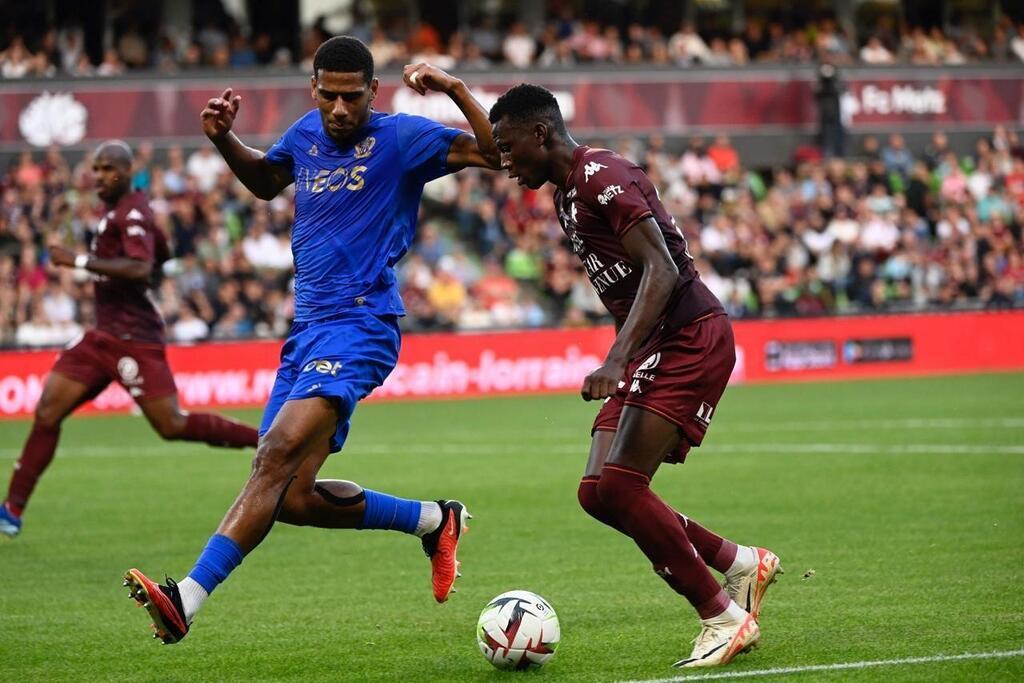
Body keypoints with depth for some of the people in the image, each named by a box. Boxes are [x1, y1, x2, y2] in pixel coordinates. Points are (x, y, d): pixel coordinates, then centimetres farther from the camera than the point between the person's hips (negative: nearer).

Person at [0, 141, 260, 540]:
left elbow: (140, 268, -30)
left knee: (172, 426, -8)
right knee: (47, 413, -1)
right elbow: (162, 256, 29)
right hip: (104, 337, 9)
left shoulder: (131, 213, -14)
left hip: (133, 339, -9)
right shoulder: (118, 211, 15)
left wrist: (80, 261, -28)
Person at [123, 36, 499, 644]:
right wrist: (223, 139, 18)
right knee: (293, 498, 4)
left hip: (360, 325, -8)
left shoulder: (401, 138, -3)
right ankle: (434, 520, 24)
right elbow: (264, 181, 35)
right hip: (308, 327, 8)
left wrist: (456, 90, -20)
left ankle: (188, 599, -37)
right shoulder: (307, 134, 15)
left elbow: (496, 153, -9)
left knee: (278, 457, -26)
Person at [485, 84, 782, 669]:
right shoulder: (567, 194, 17)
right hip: (655, 351, 10)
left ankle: (725, 618, -7)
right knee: (598, 493, 3)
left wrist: (616, 360, -33)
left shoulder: (602, 177, -15)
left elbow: (661, 270, -24)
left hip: (691, 339, -10)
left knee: (619, 485, -18)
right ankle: (744, 564, 17)